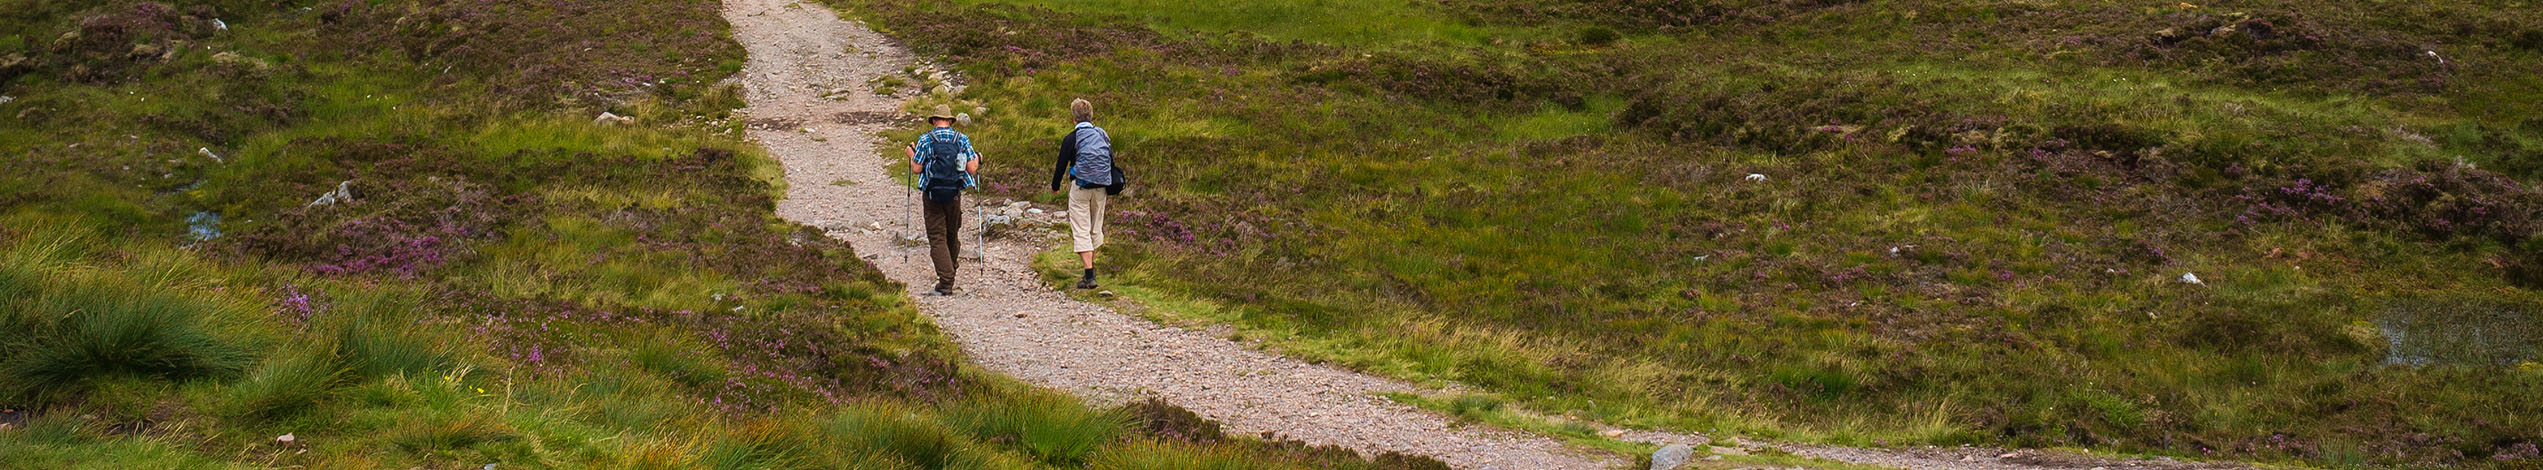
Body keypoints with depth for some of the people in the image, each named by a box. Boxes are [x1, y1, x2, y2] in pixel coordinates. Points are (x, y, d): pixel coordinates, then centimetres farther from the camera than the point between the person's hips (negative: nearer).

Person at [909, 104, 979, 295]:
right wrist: (978, 158, 17)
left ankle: (946, 281, -12)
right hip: (954, 194, 2)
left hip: (932, 195, -2)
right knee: (953, 234, 19)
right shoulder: (962, 139, -1)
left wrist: (912, 154, 16)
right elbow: (972, 169, -5)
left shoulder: (925, 140, -5)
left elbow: (916, 169, -4)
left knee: (937, 237, -1)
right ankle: (951, 268, 37)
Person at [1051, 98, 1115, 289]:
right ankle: (1091, 266, 29)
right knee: (1096, 227, 17)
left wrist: (1055, 185, 12)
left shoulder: (1071, 139, -9)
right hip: (1100, 187, 5)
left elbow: (1062, 164, -6)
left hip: (1080, 187, -5)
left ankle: (1089, 276, -12)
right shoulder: (1103, 135, 5)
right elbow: (1111, 162, 11)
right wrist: (1110, 190, 21)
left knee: (1081, 230, -4)